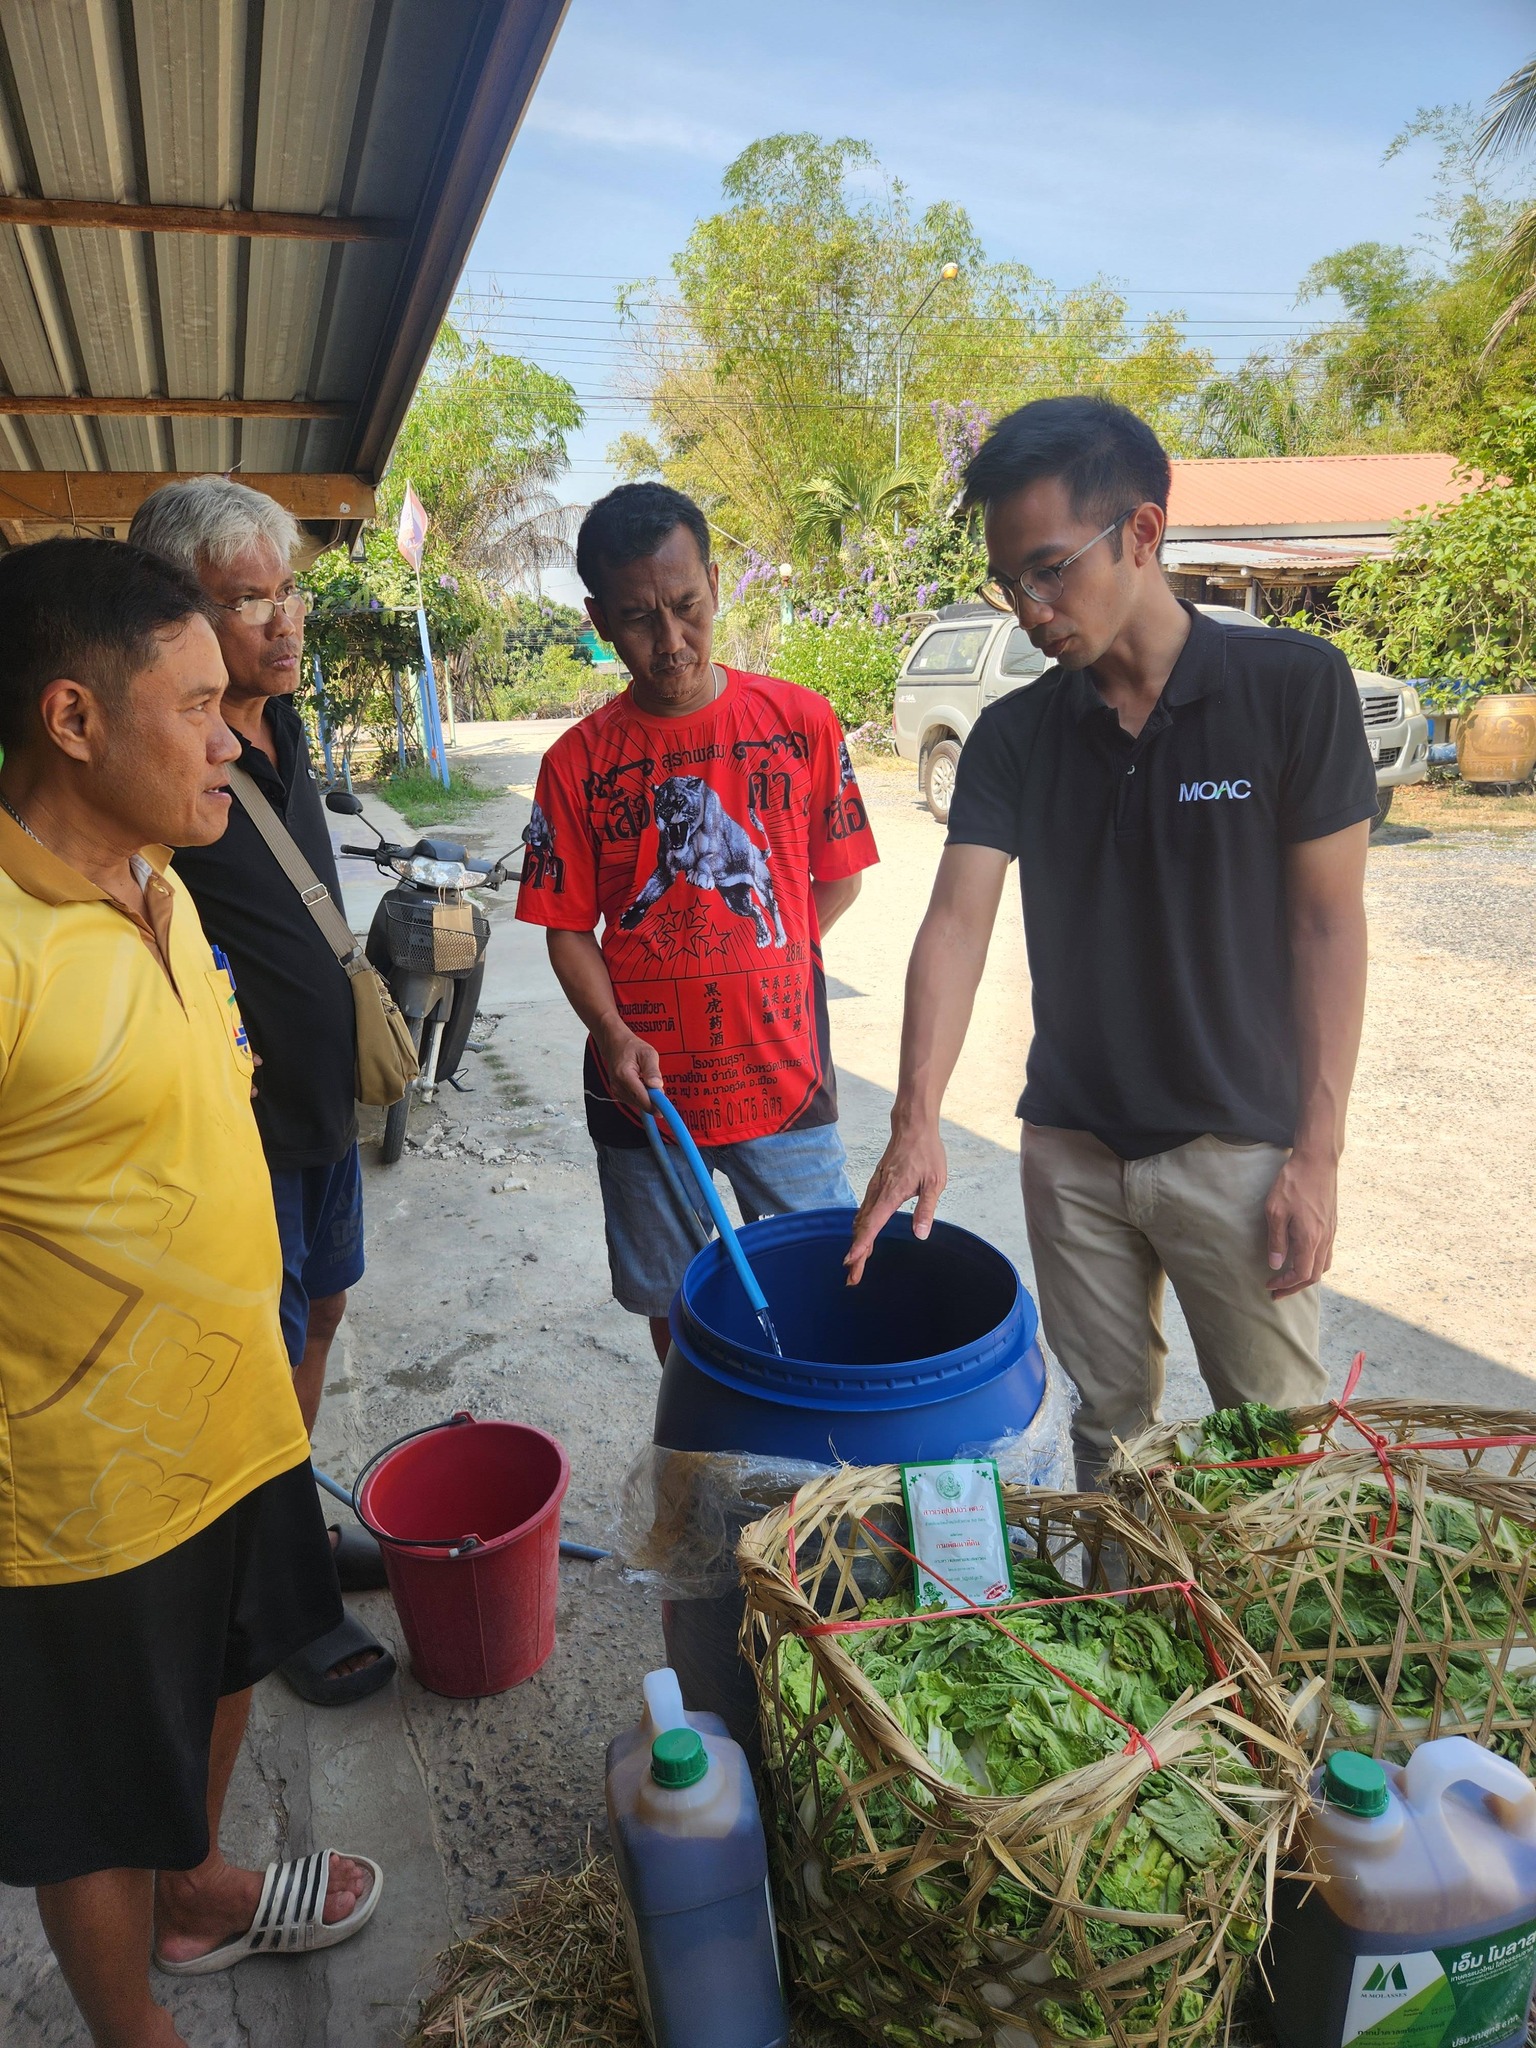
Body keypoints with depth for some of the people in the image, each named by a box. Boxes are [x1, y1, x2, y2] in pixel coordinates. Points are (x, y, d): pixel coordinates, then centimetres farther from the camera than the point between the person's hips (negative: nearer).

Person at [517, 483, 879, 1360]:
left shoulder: (802, 722, -3)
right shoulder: (579, 762, -3)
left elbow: (839, 878, 5)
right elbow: (570, 928, 1)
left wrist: (760, 970, -3)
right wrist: (614, 1034, -15)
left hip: (785, 1079, 0)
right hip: (647, 1089, 1)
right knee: (676, 1307, 17)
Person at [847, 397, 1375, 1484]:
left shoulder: (1294, 686, -8)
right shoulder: (1014, 734, 1)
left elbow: (1329, 923, -7)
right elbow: (958, 921, -9)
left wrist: (1317, 1154, -10)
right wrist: (917, 1119, -23)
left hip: (1238, 1146, -3)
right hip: (1071, 1147, 3)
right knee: (1108, 1423, 17)